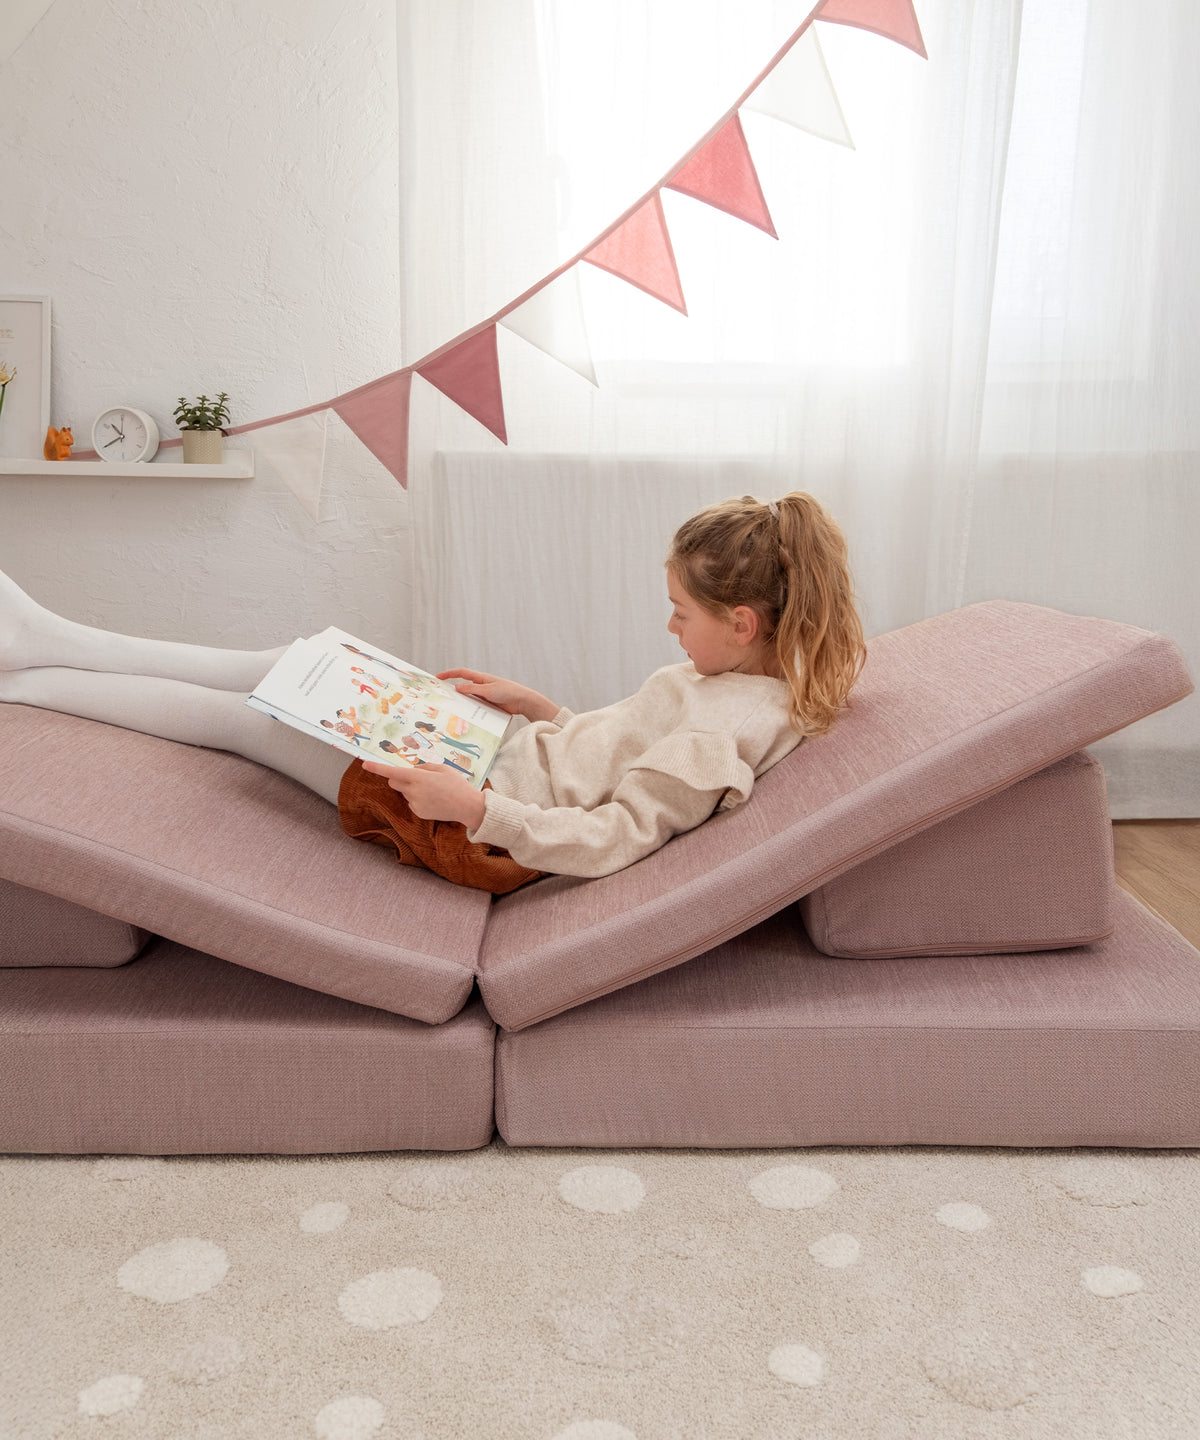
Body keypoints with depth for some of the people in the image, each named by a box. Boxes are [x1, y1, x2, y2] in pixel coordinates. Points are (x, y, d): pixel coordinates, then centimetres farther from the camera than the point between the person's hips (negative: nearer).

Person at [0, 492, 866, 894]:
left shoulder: (723, 729, -28)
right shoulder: (751, 673, 2)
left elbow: (612, 840, -30)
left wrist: (474, 806, -32)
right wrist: (536, 708, 8)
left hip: (493, 830, -9)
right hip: (513, 761, 9)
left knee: (245, 716, 0)